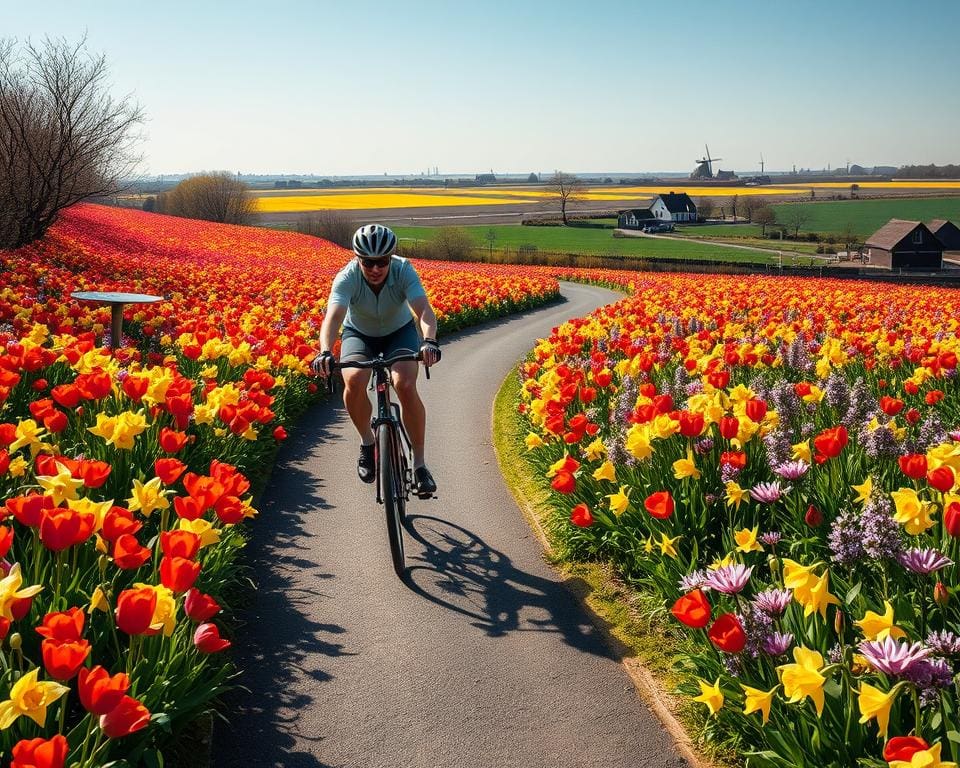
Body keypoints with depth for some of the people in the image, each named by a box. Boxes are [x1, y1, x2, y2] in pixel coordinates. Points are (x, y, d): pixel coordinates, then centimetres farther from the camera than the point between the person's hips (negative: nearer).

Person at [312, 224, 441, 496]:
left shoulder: (404, 271, -29)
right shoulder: (347, 278, -30)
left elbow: (424, 310, -43)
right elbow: (333, 317, -45)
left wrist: (429, 341, -63)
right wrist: (325, 352, -64)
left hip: (399, 332, 0)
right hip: (359, 333, 0)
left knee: (406, 386, -27)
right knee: (354, 381, -30)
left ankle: (419, 463, -12)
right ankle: (367, 442, -2)